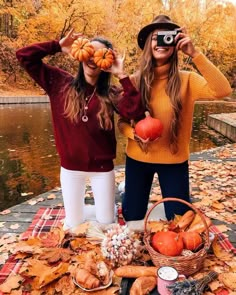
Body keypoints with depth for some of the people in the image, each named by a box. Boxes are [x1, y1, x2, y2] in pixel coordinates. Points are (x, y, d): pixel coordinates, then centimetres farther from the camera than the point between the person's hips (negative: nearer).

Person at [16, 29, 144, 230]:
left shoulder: (112, 93, -7)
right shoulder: (60, 83, -4)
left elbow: (135, 112, -24)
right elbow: (24, 56, -6)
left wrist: (122, 75, -21)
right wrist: (58, 46, -12)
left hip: (102, 169, 0)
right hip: (70, 168, 1)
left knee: (106, 223, 13)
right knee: (73, 225, 16)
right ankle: (82, 210, 48)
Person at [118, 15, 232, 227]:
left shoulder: (186, 80, -9)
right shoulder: (135, 81, -6)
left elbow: (222, 90, -26)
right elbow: (122, 122, -2)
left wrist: (194, 54, -29)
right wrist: (134, 134, -23)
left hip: (174, 161, 0)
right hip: (138, 159, 1)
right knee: (132, 220, 17)